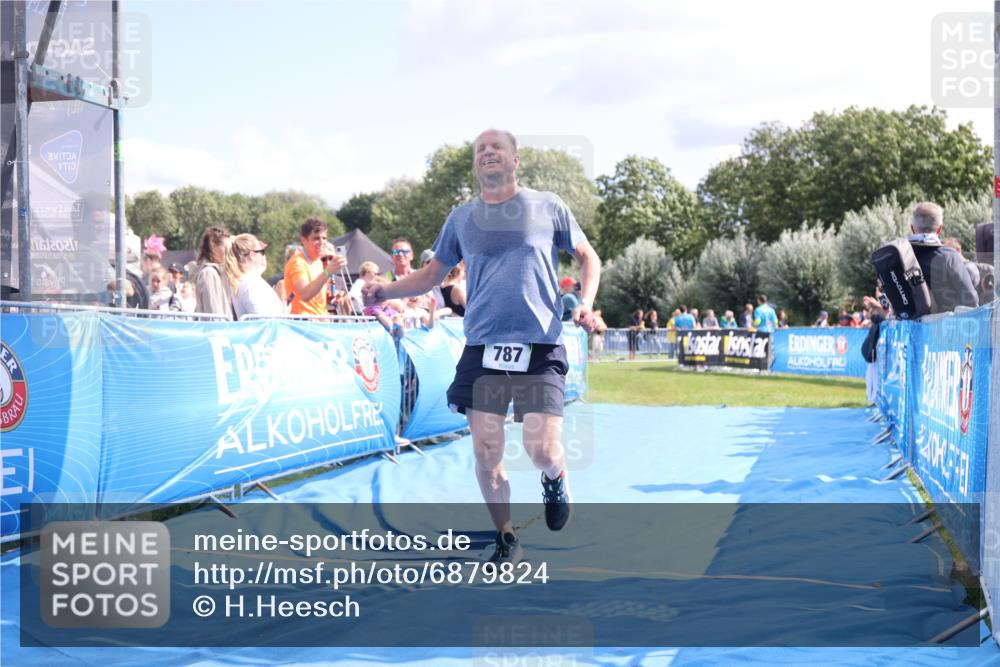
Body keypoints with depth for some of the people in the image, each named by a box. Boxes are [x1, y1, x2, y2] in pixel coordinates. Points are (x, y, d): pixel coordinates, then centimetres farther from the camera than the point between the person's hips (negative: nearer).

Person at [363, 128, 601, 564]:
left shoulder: (547, 207, 5)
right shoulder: (461, 218, 11)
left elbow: (589, 258, 13)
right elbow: (431, 275, 18)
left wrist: (586, 303, -5)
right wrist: (385, 291, 1)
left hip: (540, 348, -2)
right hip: (481, 350, 2)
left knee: (542, 451, -11)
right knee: (485, 454, -2)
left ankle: (555, 480, 27)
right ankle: (506, 541, 18)